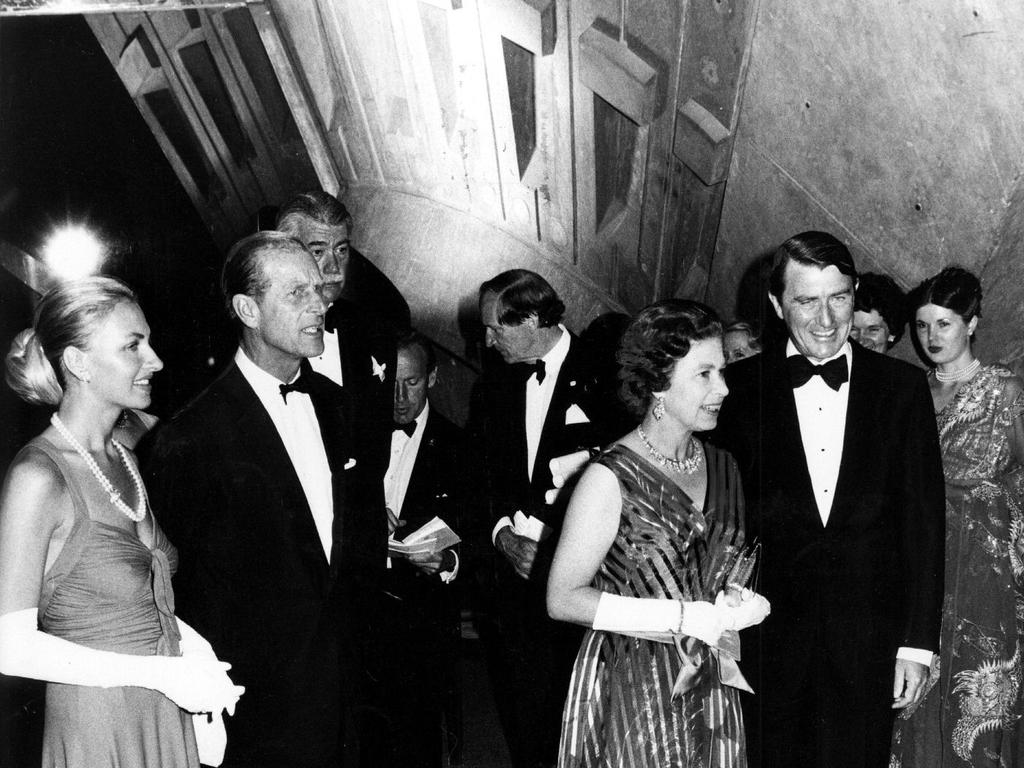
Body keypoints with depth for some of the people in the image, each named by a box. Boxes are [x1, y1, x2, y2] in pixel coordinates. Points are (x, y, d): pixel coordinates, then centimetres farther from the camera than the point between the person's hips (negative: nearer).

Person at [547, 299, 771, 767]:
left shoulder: (722, 466, 4)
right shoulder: (610, 479, -17)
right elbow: (562, 599, -18)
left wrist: (741, 604, -4)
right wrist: (680, 618, -21)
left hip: (712, 688, 6)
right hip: (631, 690, -6)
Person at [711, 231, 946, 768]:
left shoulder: (902, 387, 1)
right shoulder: (741, 387, -2)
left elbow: (922, 520, 1)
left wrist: (917, 642, -2)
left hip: (868, 643, 1)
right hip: (769, 638, 0)